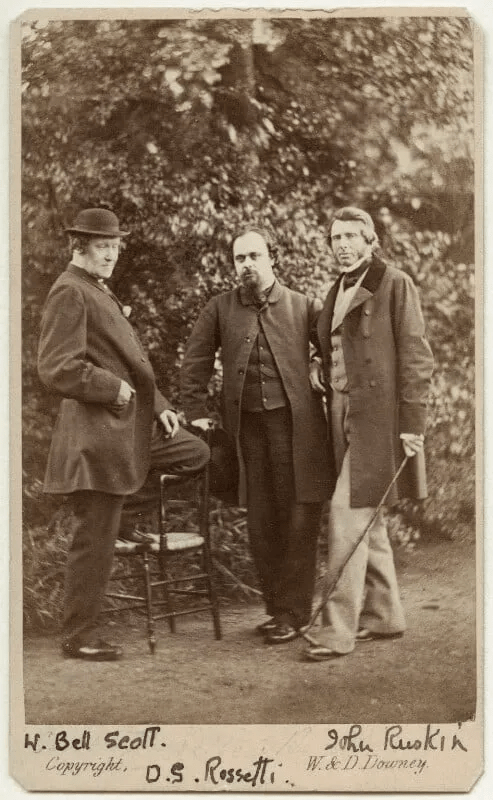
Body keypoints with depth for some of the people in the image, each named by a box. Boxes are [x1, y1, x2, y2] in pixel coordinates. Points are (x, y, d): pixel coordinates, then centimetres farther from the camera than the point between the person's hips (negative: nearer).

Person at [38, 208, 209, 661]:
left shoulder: (100, 291, 19)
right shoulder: (69, 292, -13)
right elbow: (57, 369, -22)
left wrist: (157, 405, 12)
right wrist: (114, 388, -15)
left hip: (131, 427, 10)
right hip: (96, 434, -10)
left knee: (196, 454, 15)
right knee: (94, 543, -2)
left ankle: (122, 515, 19)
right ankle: (79, 638, 12)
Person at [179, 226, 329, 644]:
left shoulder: (304, 307, 3)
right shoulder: (220, 308, 9)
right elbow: (195, 363, 12)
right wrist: (197, 413, 7)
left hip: (295, 423, -2)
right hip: (246, 426, 3)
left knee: (298, 519, -2)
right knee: (260, 522, 8)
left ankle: (293, 612, 7)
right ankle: (276, 606, 21)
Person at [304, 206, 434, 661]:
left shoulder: (395, 285, -5)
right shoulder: (337, 292, 16)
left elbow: (416, 358, -9)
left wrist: (412, 424, -15)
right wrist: (320, 366, 4)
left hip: (378, 417, -8)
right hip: (344, 416, 8)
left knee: (348, 514, -11)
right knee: (367, 520, 13)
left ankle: (339, 629, -5)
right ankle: (384, 616, 25)